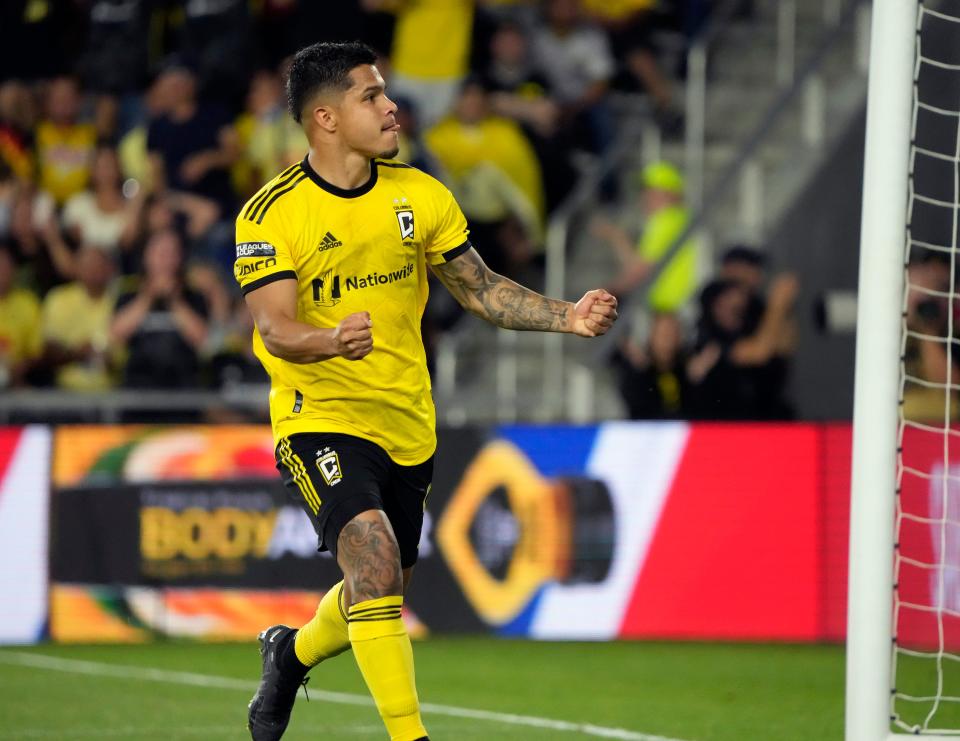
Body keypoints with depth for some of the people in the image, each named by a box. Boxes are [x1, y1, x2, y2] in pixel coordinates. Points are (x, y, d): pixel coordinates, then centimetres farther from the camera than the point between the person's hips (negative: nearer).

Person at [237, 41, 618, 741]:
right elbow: (275, 329, -20)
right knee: (373, 558, -26)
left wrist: (566, 315, -4)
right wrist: (332, 340, -41)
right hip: (323, 419, -5)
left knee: (383, 591, 16)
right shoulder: (270, 214, -12)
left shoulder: (421, 196, 2)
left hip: (407, 422, 5)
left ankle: (292, 652, 49)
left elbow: (480, 288, 10)